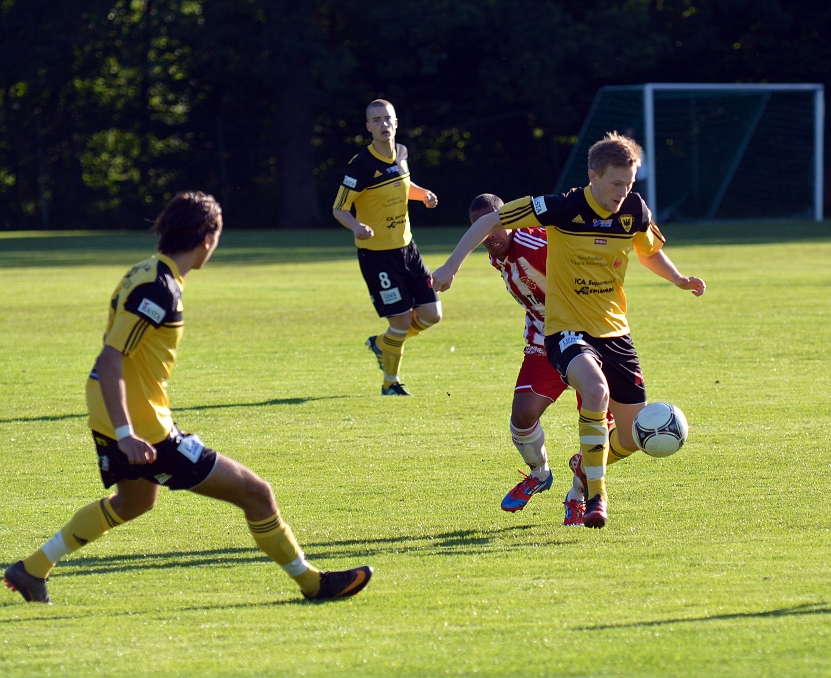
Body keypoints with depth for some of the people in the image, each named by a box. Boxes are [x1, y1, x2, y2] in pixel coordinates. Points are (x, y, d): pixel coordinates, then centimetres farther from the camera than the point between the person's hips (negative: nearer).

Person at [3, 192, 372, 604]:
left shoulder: (145, 274, 7)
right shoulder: (159, 290, -22)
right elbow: (110, 360, -28)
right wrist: (126, 435, -32)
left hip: (112, 422, 10)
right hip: (145, 430, -10)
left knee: (135, 500, 37)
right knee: (255, 493, -4)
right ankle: (312, 583, 7)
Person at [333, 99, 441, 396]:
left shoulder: (401, 153, 2)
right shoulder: (361, 165, -19)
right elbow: (339, 208, -14)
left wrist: (423, 194, 2)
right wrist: (356, 226, -34)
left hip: (406, 246, 7)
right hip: (376, 253, -7)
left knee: (431, 314, 6)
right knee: (401, 320, -6)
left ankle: (381, 344, 32)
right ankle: (390, 383, 16)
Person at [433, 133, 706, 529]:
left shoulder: (634, 211, -2)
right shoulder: (563, 208, -16)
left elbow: (650, 252, 19)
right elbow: (490, 221, -10)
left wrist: (679, 280, 1)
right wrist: (453, 264, -16)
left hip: (614, 331, 5)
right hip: (567, 329, -5)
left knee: (633, 437, 5)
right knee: (596, 389, -36)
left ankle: (587, 466, 39)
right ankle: (595, 496, -23)